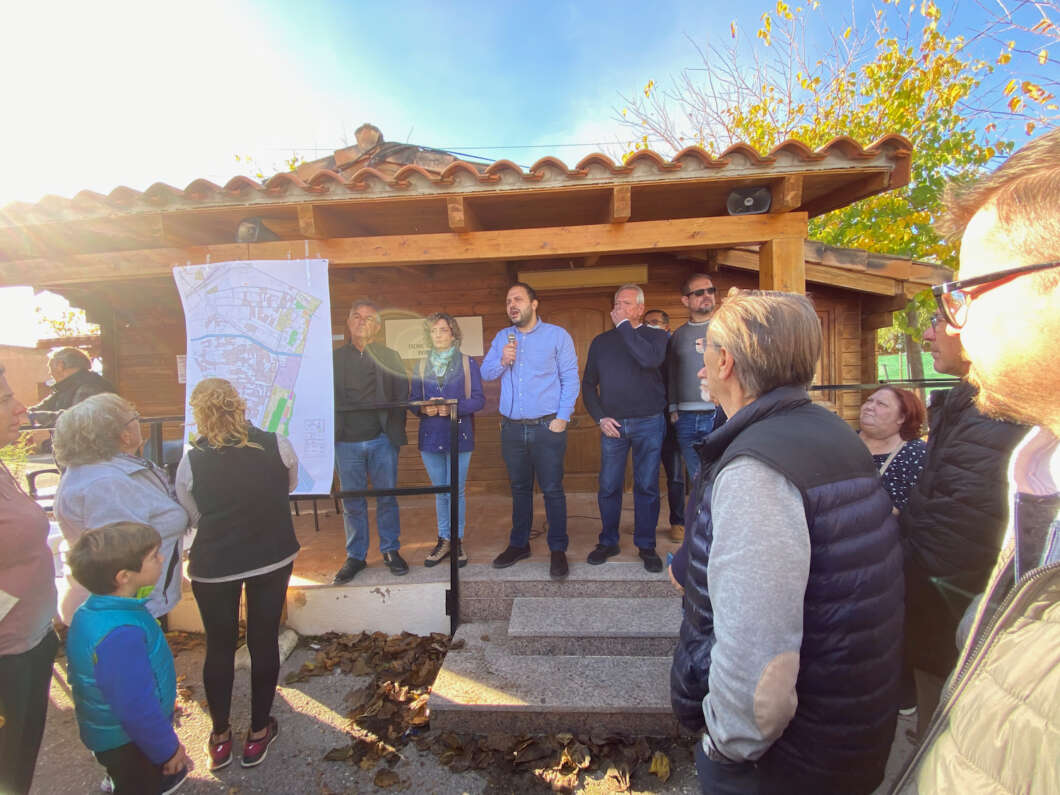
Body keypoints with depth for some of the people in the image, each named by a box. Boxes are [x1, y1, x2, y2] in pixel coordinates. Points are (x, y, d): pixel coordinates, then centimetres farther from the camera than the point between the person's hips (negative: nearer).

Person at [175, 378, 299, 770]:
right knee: (264, 642, 15)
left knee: (219, 647, 18)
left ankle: (220, 738, 35)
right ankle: (258, 734, 31)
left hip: (213, 565, 0)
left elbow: (193, 515, 1)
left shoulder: (191, 462, -12)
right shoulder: (277, 446, -12)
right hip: (273, 558, 0)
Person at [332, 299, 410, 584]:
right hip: (347, 441, 1)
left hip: (381, 439, 0)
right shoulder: (335, 357, 8)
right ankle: (355, 556, 22)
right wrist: (333, 430, -5)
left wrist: (394, 429, -7)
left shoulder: (389, 357, 7)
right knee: (352, 502, 9)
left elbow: (402, 394, 2)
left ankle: (390, 550, 22)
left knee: (387, 497, 7)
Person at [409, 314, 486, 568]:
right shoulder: (422, 365, 10)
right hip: (430, 436, 3)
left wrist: (454, 407, -20)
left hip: (459, 435, -3)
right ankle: (444, 540, 24)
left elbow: (479, 400, -4)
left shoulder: (468, 363, 1)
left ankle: (457, 540, 19)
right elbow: (413, 400, 9)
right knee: (441, 492, 12)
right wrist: (424, 409, -13)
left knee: (456, 490, 3)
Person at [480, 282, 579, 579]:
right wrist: (502, 361, -10)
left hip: (547, 427, -4)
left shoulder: (557, 335, 1)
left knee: (552, 489, 0)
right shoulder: (502, 338, 13)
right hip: (512, 428, 4)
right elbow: (486, 372, 11)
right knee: (519, 488, 14)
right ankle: (519, 544, 27)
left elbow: (570, 378, -3)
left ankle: (558, 549, 13)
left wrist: (562, 417, -11)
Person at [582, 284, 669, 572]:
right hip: (612, 424, 2)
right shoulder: (601, 342, 11)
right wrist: (600, 418, -1)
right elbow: (588, 384, 12)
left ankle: (646, 545, 19)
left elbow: (651, 359, -21)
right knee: (608, 487, 4)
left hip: (648, 422, -2)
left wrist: (624, 325, -14)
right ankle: (608, 541, 21)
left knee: (647, 486, 5)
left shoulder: (655, 336, 3)